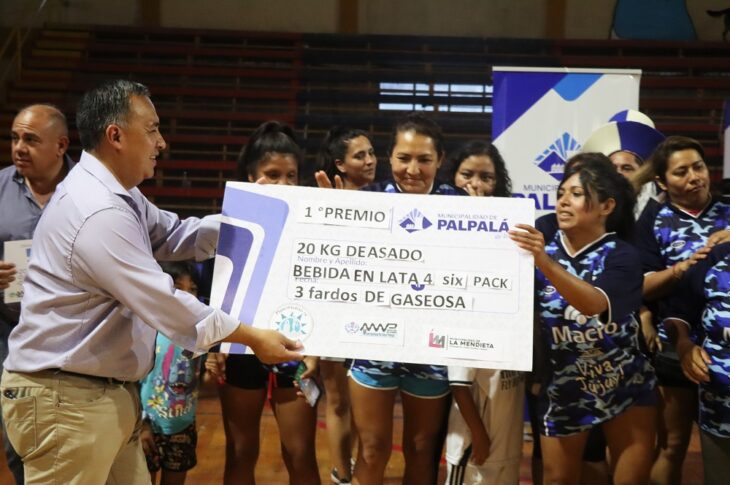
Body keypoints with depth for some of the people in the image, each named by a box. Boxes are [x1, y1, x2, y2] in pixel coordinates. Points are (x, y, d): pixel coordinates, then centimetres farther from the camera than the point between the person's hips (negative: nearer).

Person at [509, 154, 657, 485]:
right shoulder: (542, 251, -2)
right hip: (563, 387, 2)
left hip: (625, 385, -2)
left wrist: (545, 262, -43)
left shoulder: (621, 255, -11)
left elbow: (594, 304, -31)